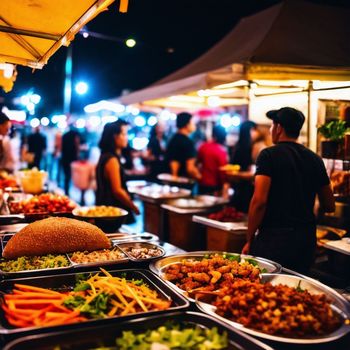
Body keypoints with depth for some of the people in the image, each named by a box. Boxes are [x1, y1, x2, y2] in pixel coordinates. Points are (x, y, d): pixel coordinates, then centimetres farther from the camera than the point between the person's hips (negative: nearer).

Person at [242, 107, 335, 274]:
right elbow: (329, 206, 12)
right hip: (307, 240, 6)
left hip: (273, 237, -5)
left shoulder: (269, 155, -9)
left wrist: (249, 240, -8)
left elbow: (259, 200, -17)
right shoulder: (315, 159, 7)